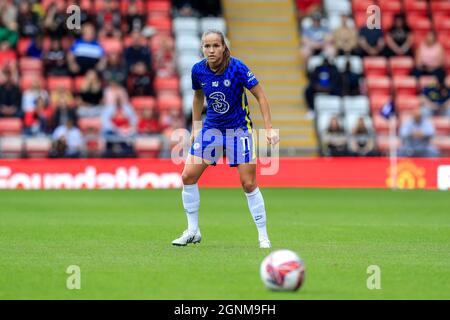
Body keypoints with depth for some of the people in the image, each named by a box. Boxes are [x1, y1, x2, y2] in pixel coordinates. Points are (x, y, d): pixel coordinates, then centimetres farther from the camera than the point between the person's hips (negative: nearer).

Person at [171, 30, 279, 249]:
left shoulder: (236, 67, -19)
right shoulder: (198, 70, -7)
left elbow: (260, 95, -12)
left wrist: (269, 128, -16)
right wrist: (195, 128, 12)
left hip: (239, 128, -4)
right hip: (211, 128, 4)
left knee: (248, 183, -8)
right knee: (188, 176, -4)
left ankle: (263, 236, 4)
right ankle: (193, 232, 11)